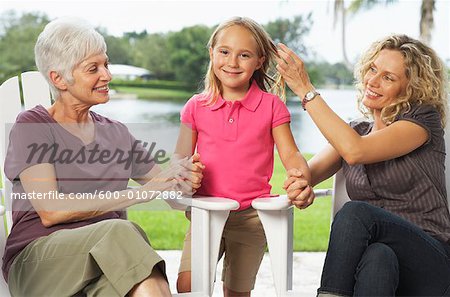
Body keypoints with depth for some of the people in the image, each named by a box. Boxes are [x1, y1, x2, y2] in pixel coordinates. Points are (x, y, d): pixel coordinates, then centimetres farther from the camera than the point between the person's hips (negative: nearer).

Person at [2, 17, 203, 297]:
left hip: (111, 253, 4)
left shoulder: (116, 133, 19)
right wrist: (141, 192, -14)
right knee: (120, 232, -36)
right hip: (37, 258, -3)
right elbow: (50, 211, -11)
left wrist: (186, 179, -6)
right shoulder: (31, 126, 3)